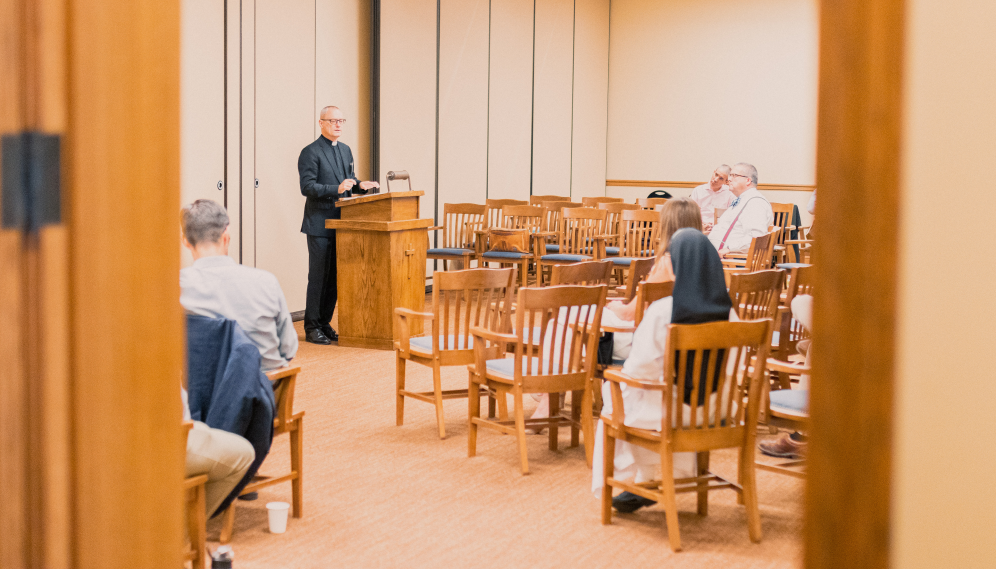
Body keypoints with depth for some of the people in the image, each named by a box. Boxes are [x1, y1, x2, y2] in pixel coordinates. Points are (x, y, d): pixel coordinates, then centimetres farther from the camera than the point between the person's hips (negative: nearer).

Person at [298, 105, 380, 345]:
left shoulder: (345, 150, 16)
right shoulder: (311, 152, -9)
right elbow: (307, 187, -17)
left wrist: (359, 184, 3)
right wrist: (337, 189, -26)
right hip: (320, 224, -7)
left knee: (334, 277, 10)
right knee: (318, 276, -5)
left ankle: (325, 324, 18)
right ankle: (312, 328, 3)